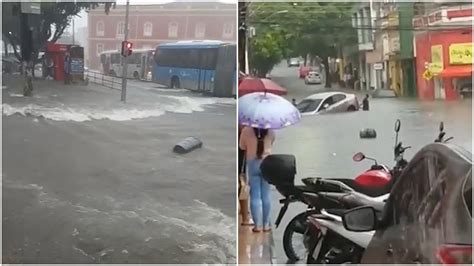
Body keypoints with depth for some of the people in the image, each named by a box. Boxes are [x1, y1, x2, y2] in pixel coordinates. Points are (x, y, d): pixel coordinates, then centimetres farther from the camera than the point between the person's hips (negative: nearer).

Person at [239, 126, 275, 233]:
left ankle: (258, 225, 3)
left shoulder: (246, 130, -8)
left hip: (253, 163, -1)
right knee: (266, 195, 7)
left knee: (255, 195, 3)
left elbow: (242, 146, 5)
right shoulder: (270, 131, -2)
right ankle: (266, 224, 10)